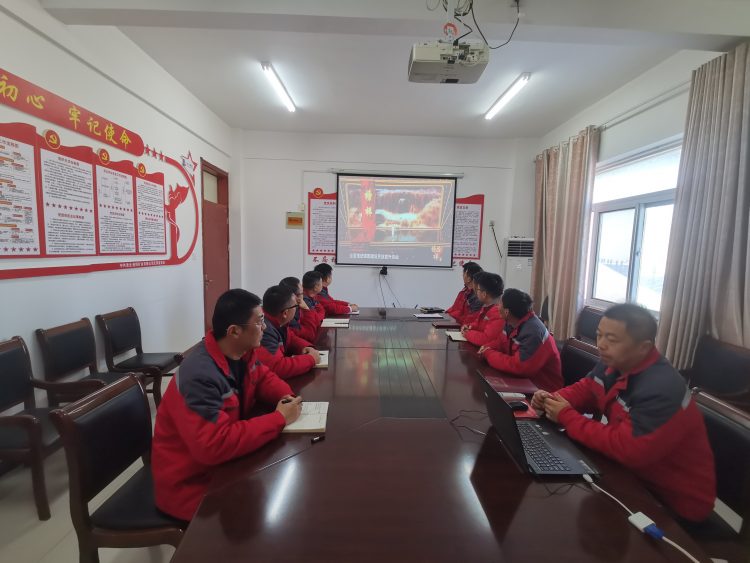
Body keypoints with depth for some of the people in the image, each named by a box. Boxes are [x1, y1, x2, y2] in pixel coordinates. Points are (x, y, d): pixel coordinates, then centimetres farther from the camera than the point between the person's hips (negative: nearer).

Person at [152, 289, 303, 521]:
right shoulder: (200, 377, -32)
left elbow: (263, 377, 9)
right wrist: (279, 419, -29)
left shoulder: (243, 352, -7)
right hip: (191, 482, -7)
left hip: (224, 461, 7)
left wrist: (285, 396, -12)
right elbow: (216, 446, -37)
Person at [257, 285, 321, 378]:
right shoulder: (264, 330, -29)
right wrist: (310, 358, -23)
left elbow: (291, 338, 15)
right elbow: (277, 368, -37)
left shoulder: (276, 321, -2)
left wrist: (305, 347, -5)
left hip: (273, 377, 8)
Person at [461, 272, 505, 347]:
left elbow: (486, 339, -30)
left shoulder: (498, 311, -25)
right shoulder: (486, 306, 4)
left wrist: (467, 334, -15)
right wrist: (469, 327, 1)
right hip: (481, 346, 8)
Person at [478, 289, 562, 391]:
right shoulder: (512, 323, -2)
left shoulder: (533, 333, -29)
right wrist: (488, 348, -7)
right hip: (524, 379, 8)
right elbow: (503, 343, 15)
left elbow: (517, 367, -32)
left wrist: (488, 354, -20)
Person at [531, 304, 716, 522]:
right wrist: (552, 399, -11)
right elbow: (584, 389, 8)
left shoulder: (662, 390, -31)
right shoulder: (612, 363, -6)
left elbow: (626, 449, -32)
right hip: (636, 473, 7)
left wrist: (566, 417, -25)